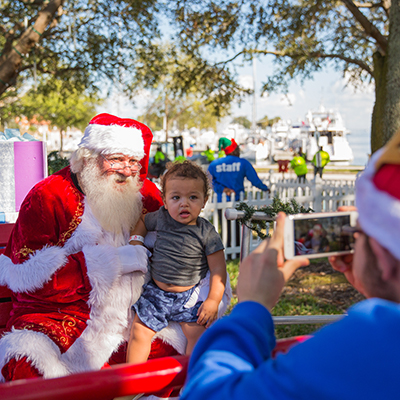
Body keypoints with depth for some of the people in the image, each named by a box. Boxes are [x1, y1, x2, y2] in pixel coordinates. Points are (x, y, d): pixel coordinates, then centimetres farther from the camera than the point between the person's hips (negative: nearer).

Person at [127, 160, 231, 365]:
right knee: (139, 330, -1)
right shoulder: (161, 217, -2)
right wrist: (135, 240, 5)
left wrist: (213, 300, -16)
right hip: (156, 291, 3)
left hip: (190, 296, -3)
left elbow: (217, 268, -10)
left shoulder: (206, 232, -12)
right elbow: (143, 220, 22)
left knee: (197, 334, -16)